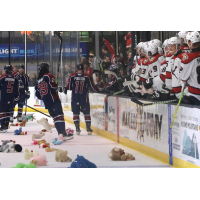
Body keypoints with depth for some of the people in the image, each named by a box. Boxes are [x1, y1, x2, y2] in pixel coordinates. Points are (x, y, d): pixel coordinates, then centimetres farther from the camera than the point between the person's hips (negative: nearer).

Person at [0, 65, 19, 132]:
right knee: (8, 111, 15)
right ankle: (6, 125, 15)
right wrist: (16, 96, 22)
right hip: (11, 98, 4)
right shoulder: (15, 79, 4)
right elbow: (16, 89, 10)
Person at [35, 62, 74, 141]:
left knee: (55, 117, 10)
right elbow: (53, 87, -16)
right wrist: (57, 89, 5)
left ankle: (61, 133, 3)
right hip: (54, 100, -7)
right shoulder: (48, 76, -2)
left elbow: (38, 95, 20)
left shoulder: (38, 81, 19)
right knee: (59, 115, -13)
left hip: (47, 102, 7)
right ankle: (63, 134, -25)